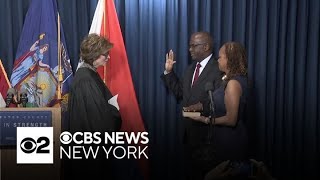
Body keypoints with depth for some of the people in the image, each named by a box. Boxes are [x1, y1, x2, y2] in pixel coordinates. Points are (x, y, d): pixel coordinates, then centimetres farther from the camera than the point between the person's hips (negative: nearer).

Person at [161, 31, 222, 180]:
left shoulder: (218, 70, -16)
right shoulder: (190, 69, 11)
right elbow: (180, 93, 11)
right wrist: (169, 72, 5)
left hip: (206, 133, -8)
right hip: (189, 130, 8)